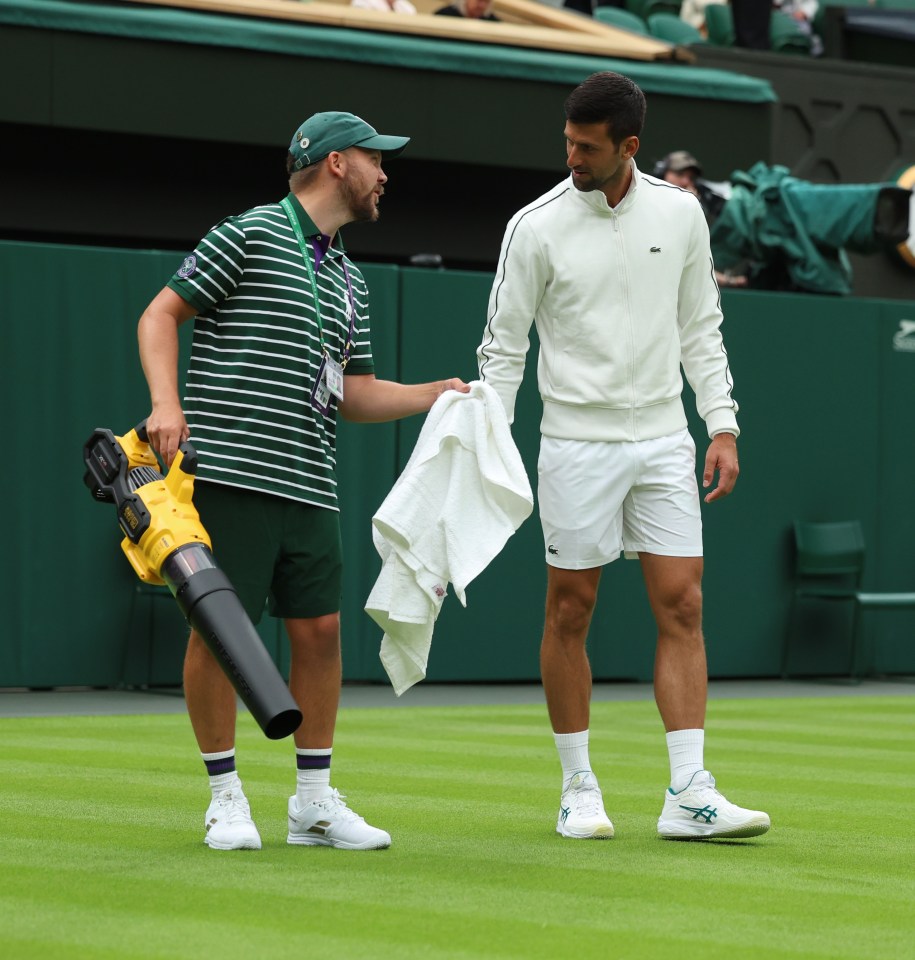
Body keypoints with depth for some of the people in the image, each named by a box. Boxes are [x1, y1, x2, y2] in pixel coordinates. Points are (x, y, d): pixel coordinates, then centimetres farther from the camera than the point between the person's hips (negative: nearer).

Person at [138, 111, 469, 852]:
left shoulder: (350, 280, 20)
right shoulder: (250, 235, -2)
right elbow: (161, 314, -2)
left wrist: (436, 394, 9)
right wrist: (166, 402, -16)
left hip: (309, 484, 7)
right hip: (229, 473, -7)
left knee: (320, 628, 5)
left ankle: (315, 799, 15)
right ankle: (226, 797, 7)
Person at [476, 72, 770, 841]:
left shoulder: (678, 213, 3)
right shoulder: (538, 226, -6)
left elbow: (701, 328, 12)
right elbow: (503, 345, -2)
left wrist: (723, 426, 5)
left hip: (663, 438, 3)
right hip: (577, 440, -3)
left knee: (682, 608, -3)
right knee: (570, 612, 2)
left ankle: (689, 796, -4)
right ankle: (579, 789, 14)